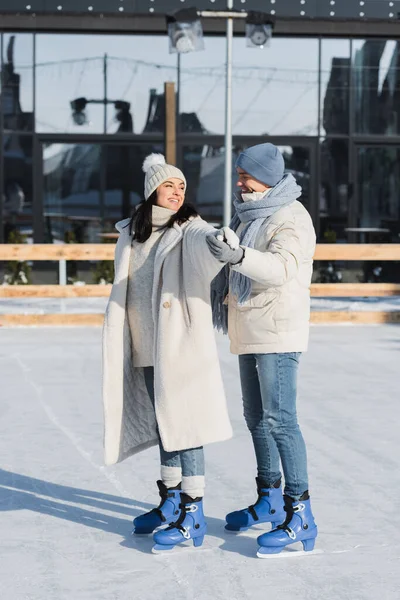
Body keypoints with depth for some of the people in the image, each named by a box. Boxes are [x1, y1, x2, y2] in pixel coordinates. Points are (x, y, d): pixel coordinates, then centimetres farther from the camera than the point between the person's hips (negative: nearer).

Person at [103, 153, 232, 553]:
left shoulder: (189, 230, -6)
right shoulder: (131, 235, 11)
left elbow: (207, 243, -29)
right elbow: (123, 293, 17)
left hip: (183, 345, -6)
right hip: (147, 350, 6)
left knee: (183, 425, -8)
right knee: (163, 425, 16)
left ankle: (193, 517, -5)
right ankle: (170, 503, 29)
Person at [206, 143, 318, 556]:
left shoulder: (291, 218, -14)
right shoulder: (247, 214, 14)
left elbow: (280, 269, -32)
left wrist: (237, 255, -45)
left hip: (278, 333, -10)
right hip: (249, 333, 10)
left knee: (278, 419, -15)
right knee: (256, 417, 16)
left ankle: (300, 516, -14)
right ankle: (270, 502, 29)